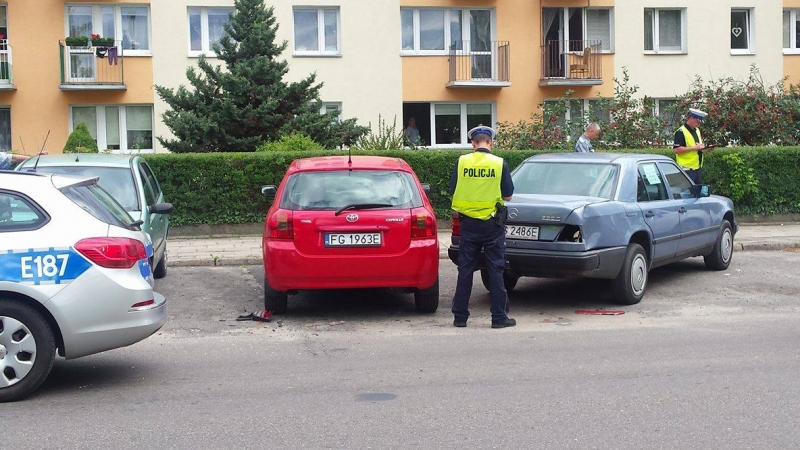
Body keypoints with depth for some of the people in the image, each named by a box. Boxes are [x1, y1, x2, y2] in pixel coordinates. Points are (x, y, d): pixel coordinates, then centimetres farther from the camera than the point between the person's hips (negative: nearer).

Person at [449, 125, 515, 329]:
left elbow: (453, 191, 2)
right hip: (493, 224, -1)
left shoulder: (462, 162, -3)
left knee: (465, 270, 9)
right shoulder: (500, 164, -7)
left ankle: (460, 316, 12)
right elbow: (508, 195, -3)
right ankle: (499, 317, 6)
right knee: (495, 270, 5)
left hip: (469, 223, 2)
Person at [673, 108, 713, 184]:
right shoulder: (681, 132, -13)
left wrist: (706, 149, 3)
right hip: (687, 169, -9)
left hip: (698, 168, 9)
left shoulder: (697, 130, 15)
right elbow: (676, 149, -21)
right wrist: (694, 148, -22)